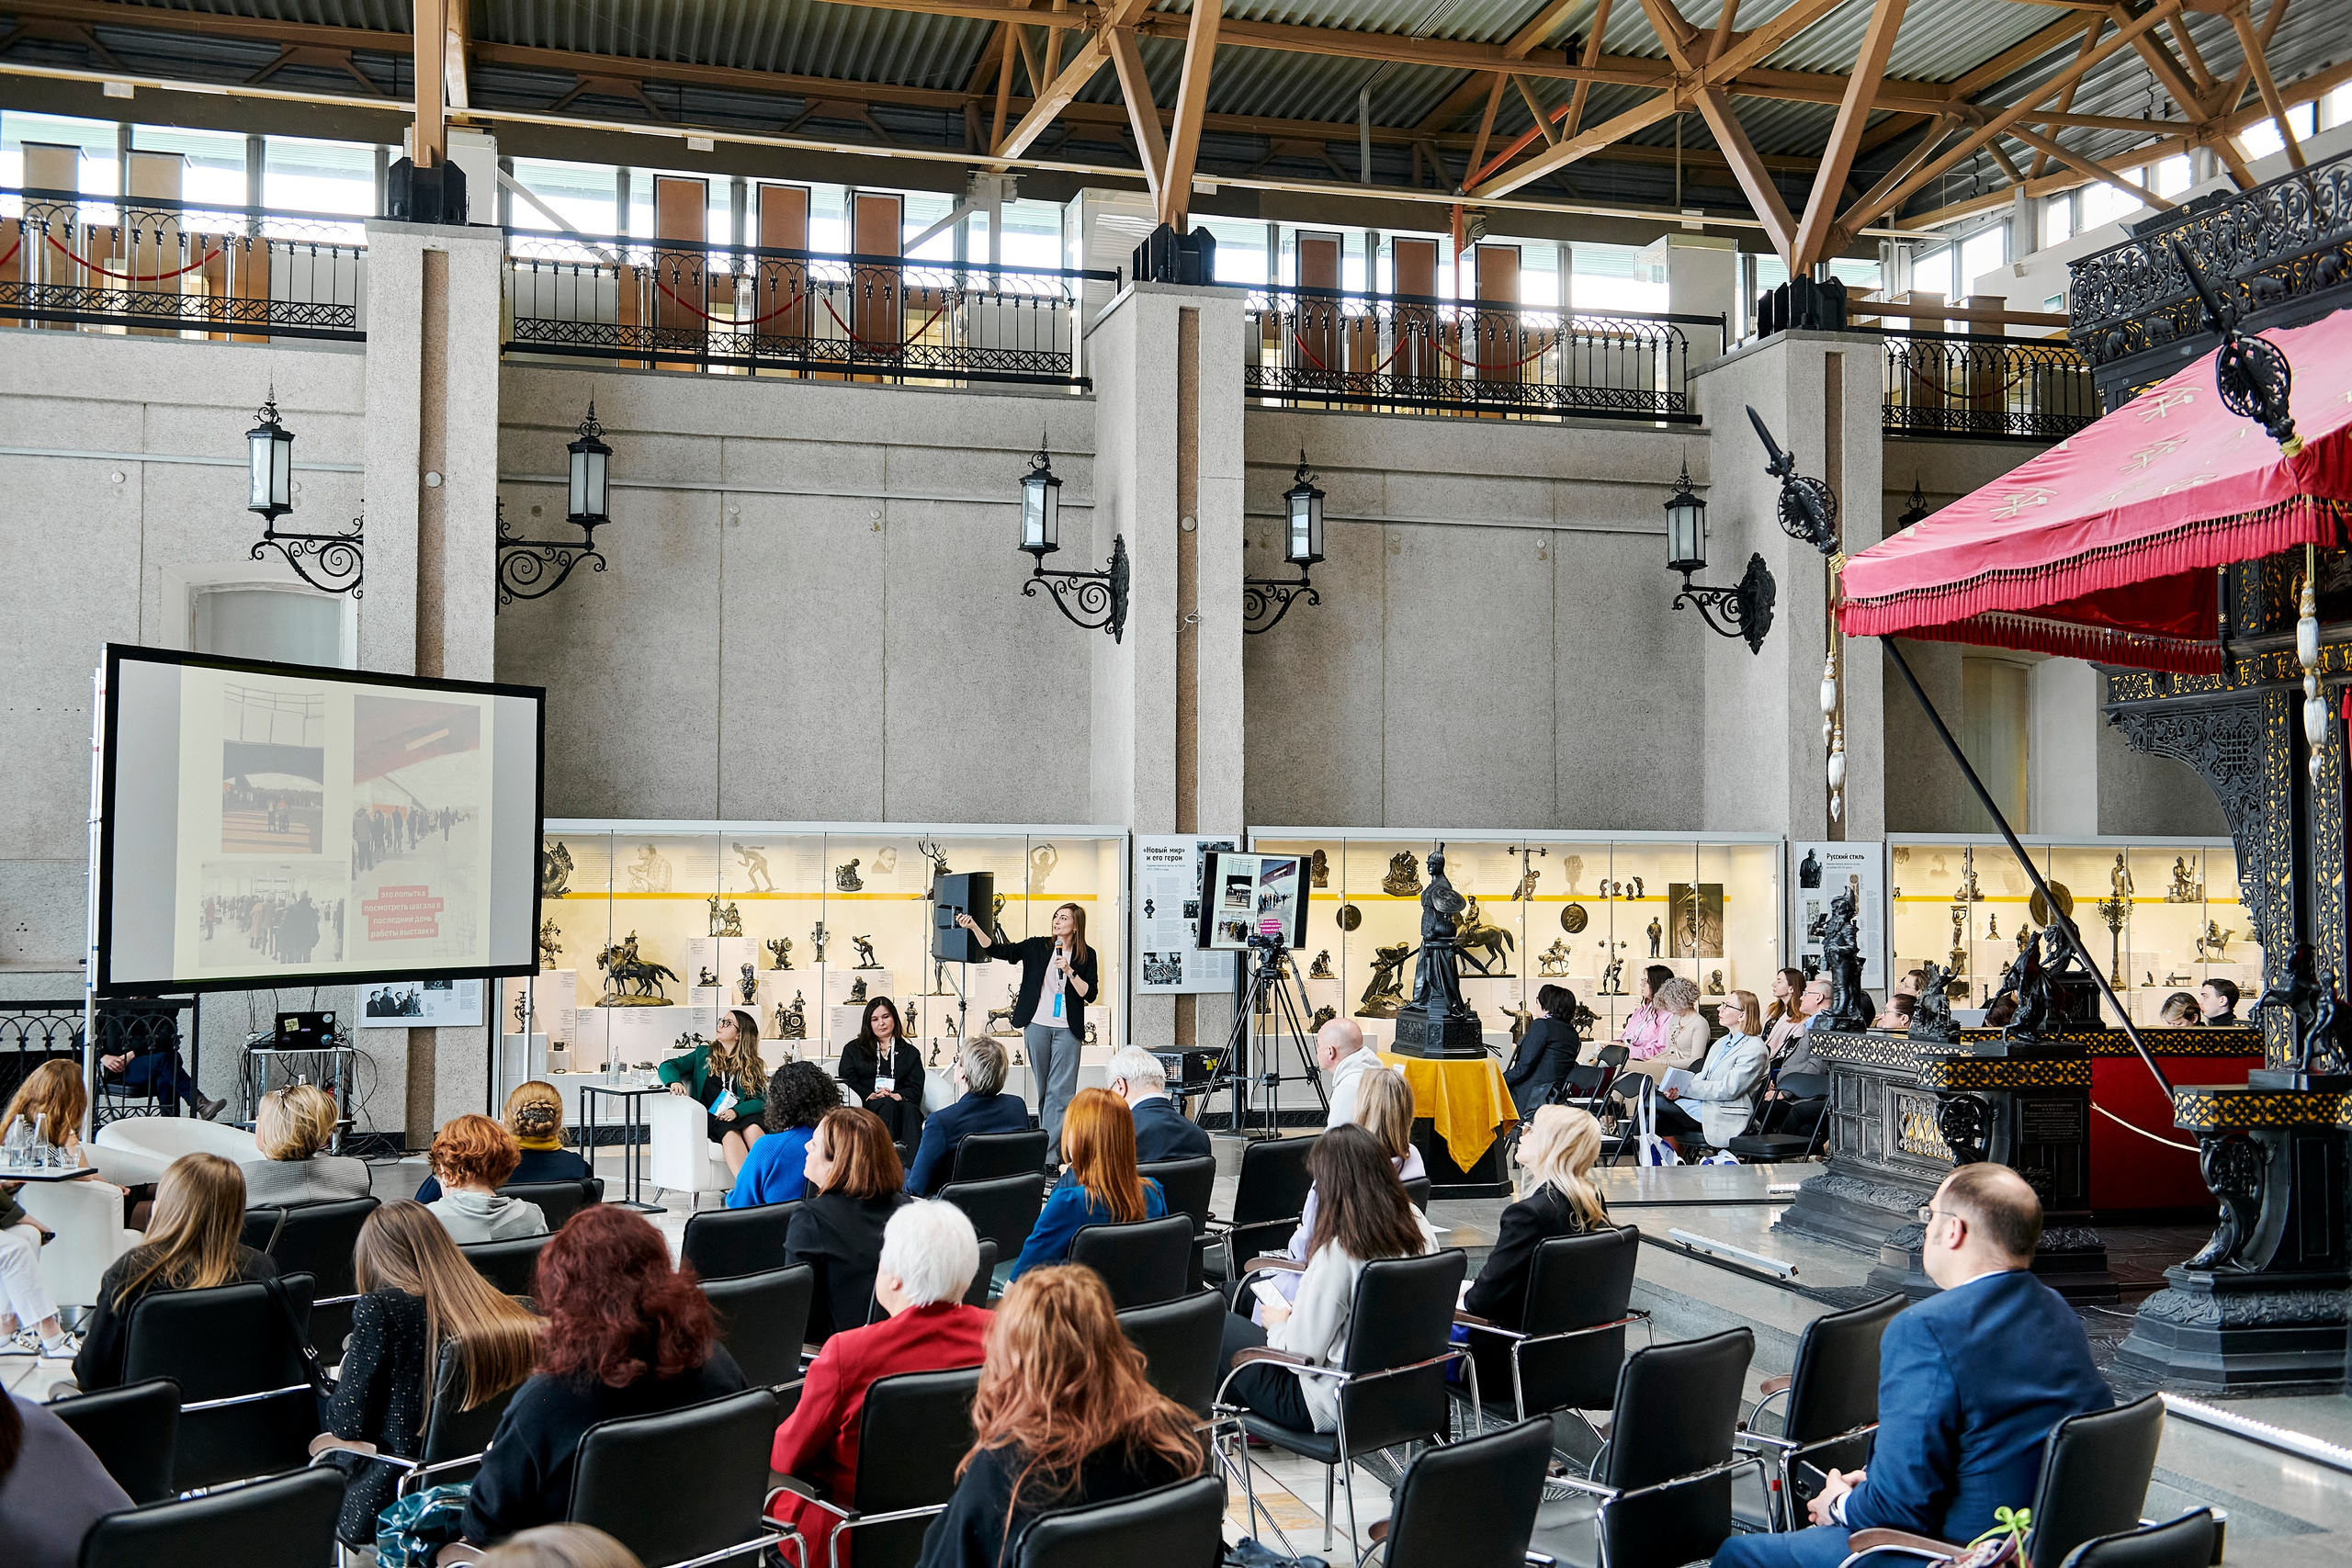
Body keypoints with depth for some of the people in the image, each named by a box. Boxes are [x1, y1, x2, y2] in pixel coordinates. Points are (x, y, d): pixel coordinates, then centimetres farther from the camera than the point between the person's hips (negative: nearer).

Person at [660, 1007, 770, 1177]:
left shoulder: (752, 1065, 20)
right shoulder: (703, 1054, 23)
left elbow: (760, 1100, 7)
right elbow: (668, 1066, 14)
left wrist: (736, 1111, -14)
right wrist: (674, 1081, -11)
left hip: (741, 1116, 1)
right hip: (709, 1117, -1)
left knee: (752, 1129, -36)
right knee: (730, 1132, -37)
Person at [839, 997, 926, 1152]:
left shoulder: (911, 1053, 26)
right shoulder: (853, 1049, 24)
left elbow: (916, 1090, 11)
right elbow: (847, 1082, 8)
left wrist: (896, 1096, -12)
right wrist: (871, 1095, -10)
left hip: (900, 1102, 1)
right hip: (866, 1106, -1)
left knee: (910, 1108, -35)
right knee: (887, 1104, -35)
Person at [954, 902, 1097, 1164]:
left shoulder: (1086, 955, 3)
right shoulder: (1037, 947, 4)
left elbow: (1089, 994, -1)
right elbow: (997, 951, -1)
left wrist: (1069, 971, -14)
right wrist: (974, 927, -13)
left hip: (1067, 1029, -2)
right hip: (1037, 1025, 2)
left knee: (1060, 1091, -7)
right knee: (1043, 1089, 9)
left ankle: (1050, 1155, -7)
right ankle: (1049, 1147, 20)